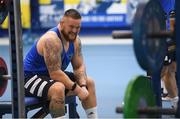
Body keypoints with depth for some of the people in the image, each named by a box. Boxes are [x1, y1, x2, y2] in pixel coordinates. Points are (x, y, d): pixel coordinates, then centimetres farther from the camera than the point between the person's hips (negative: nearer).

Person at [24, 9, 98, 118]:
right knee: (58, 88, -38)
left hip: (52, 75, 10)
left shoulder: (75, 40, -2)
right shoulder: (51, 40, -29)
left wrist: (83, 86, -16)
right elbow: (55, 73, -31)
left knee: (89, 82, 9)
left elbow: (79, 67, 3)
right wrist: (77, 89, -27)